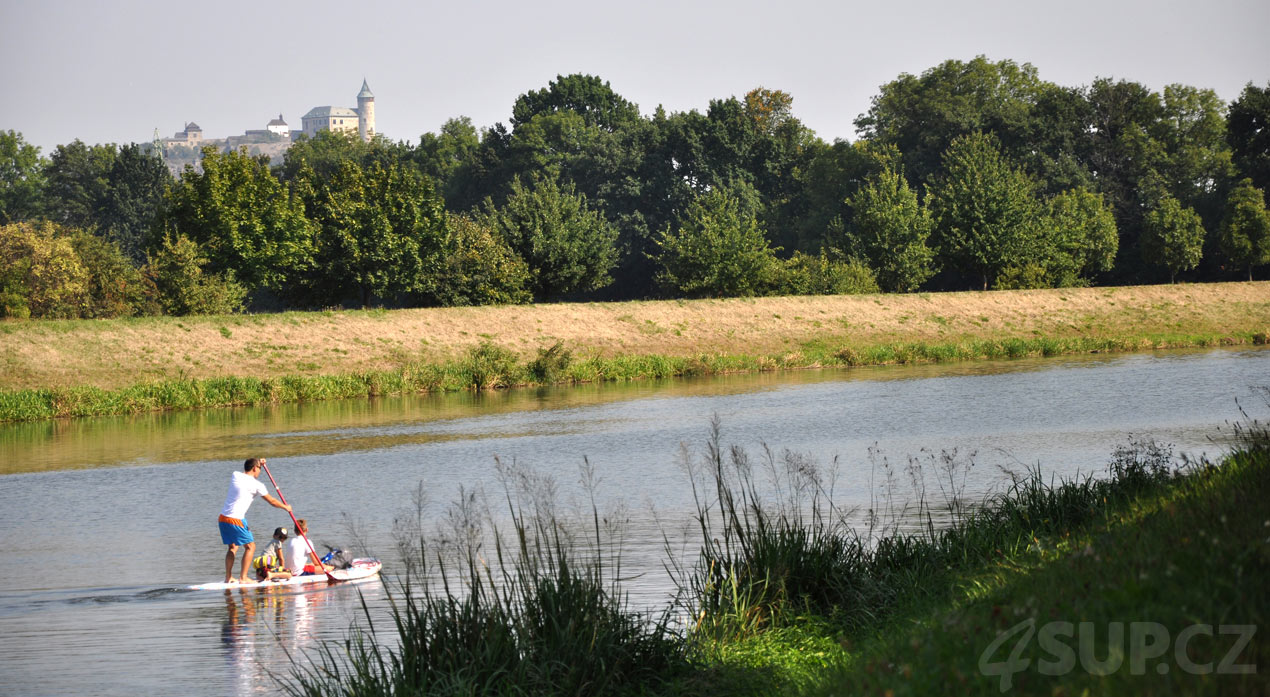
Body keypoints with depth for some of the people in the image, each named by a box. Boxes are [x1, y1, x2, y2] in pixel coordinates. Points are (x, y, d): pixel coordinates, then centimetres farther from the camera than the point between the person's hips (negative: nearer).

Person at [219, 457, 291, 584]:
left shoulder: (235, 475, 9)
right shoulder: (257, 485, -6)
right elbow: (272, 501, 7)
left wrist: (258, 463, 36)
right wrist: (286, 507, 24)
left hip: (222, 518, 7)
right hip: (236, 520, -7)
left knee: (233, 547, 19)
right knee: (250, 546, 4)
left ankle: (228, 577, 15)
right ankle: (243, 578, -2)